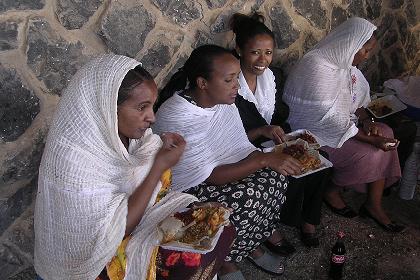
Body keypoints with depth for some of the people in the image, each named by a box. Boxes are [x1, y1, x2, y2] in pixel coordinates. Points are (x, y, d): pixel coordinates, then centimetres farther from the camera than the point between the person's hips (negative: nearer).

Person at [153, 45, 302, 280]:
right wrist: (265, 159, -28)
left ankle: (253, 243, 9)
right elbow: (210, 177, -28)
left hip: (221, 169, 8)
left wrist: (273, 160, -18)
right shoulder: (176, 117, -29)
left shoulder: (223, 100, -4)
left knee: (276, 177, -12)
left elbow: (242, 149, 1)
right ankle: (224, 260, 1)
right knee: (249, 200, -27)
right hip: (188, 190, -8)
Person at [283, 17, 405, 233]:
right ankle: (332, 191, 8)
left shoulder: (341, 61, 4)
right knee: (368, 153, -20)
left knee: (386, 134, -5)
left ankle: (374, 205, 2)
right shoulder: (318, 67, -26)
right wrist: (370, 139, -25)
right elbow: (328, 118, -28)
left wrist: (365, 120, -6)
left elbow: (355, 98, 15)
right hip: (312, 132, -9)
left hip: (339, 122, 10)